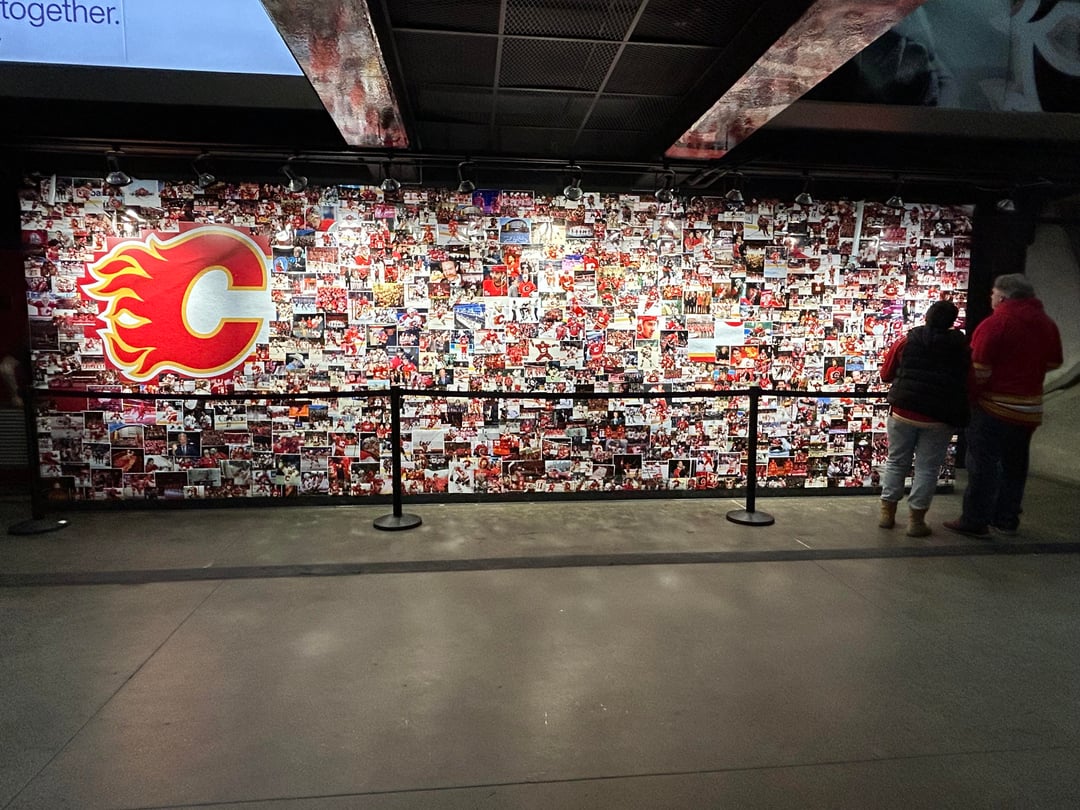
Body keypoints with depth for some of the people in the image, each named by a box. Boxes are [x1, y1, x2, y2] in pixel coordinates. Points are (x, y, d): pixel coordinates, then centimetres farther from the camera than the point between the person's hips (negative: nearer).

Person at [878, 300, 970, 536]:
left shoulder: (906, 341, 1)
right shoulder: (961, 348, 0)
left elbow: (886, 375, 7)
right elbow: (967, 384, 3)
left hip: (903, 411, 1)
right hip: (938, 417, -1)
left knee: (896, 461, 13)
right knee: (927, 467, 7)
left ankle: (887, 513, 18)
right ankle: (916, 519, 10)